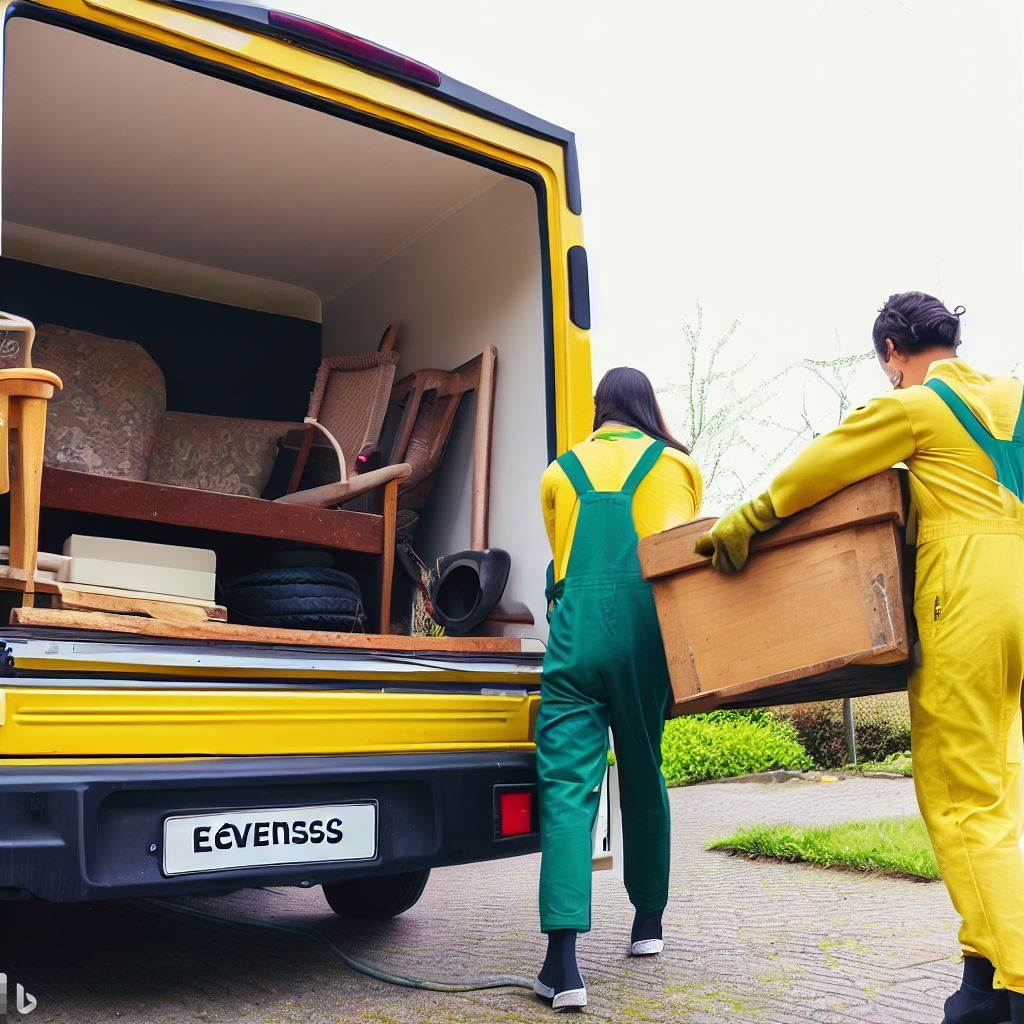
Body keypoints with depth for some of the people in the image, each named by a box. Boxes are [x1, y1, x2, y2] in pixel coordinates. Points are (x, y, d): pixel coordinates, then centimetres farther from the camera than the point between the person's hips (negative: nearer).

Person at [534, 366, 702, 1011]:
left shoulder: (560, 471, 15)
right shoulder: (677, 466, 11)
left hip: (577, 630, -1)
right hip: (647, 629, 1)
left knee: (567, 787, -5)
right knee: (644, 776, 17)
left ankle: (564, 960, -15)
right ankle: (649, 921, 32)